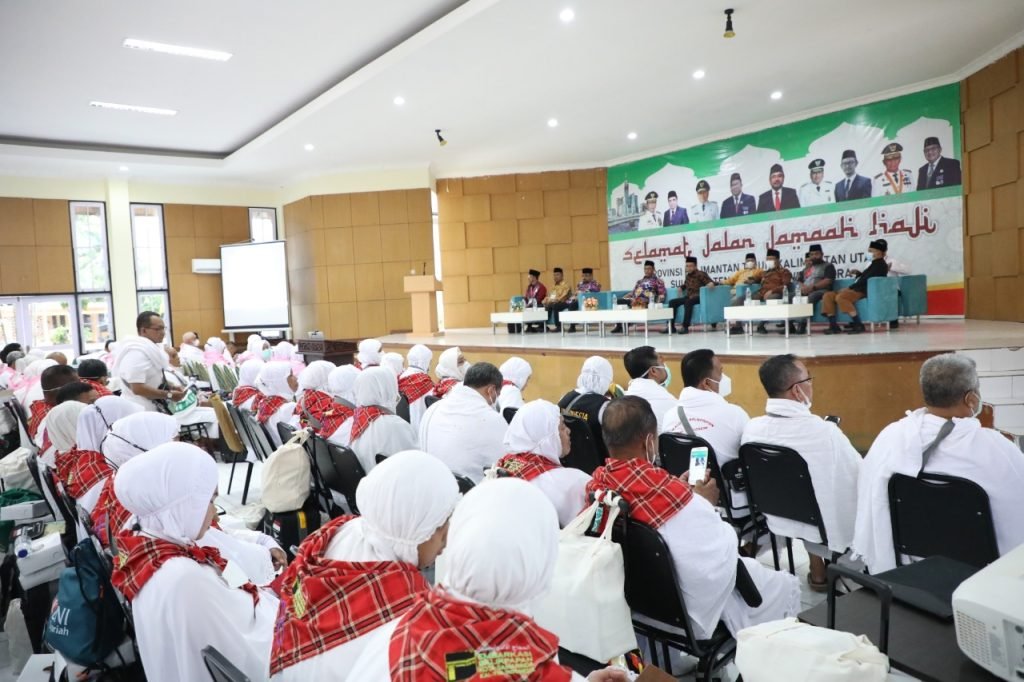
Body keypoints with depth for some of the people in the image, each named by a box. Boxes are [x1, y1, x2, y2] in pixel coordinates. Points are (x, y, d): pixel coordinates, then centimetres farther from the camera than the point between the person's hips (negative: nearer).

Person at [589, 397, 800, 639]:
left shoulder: (596, 483, -13)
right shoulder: (666, 490, -37)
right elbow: (721, 553, -25)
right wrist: (702, 503, -10)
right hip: (690, 611, -7)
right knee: (785, 586, 16)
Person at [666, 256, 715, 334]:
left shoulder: (700, 274, -4)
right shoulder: (688, 276, 14)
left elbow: (711, 282, -11)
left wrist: (710, 284, -34)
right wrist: (681, 288, 12)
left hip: (698, 297, -7)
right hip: (688, 297, 7)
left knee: (688, 302, -37)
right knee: (672, 302, -7)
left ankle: (685, 327, -37)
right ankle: (671, 326, -9)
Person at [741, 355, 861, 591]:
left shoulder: (751, 428, -12)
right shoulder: (824, 431, -28)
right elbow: (859, 472, -11)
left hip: (778, 519, 5)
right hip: (826, 527, -4)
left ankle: (817, 571, 36)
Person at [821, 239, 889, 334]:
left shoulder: (880, 264, -7)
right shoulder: (875, 263, 23)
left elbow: (866, 280, -16)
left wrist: (849, 288, -15)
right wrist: (858, 273, 12)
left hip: (864, 292, -10)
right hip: (857, 290, 10)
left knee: (840, 297, -36)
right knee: (828, 295, -3)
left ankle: (858, 325, -32)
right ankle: (833, 326, -12)